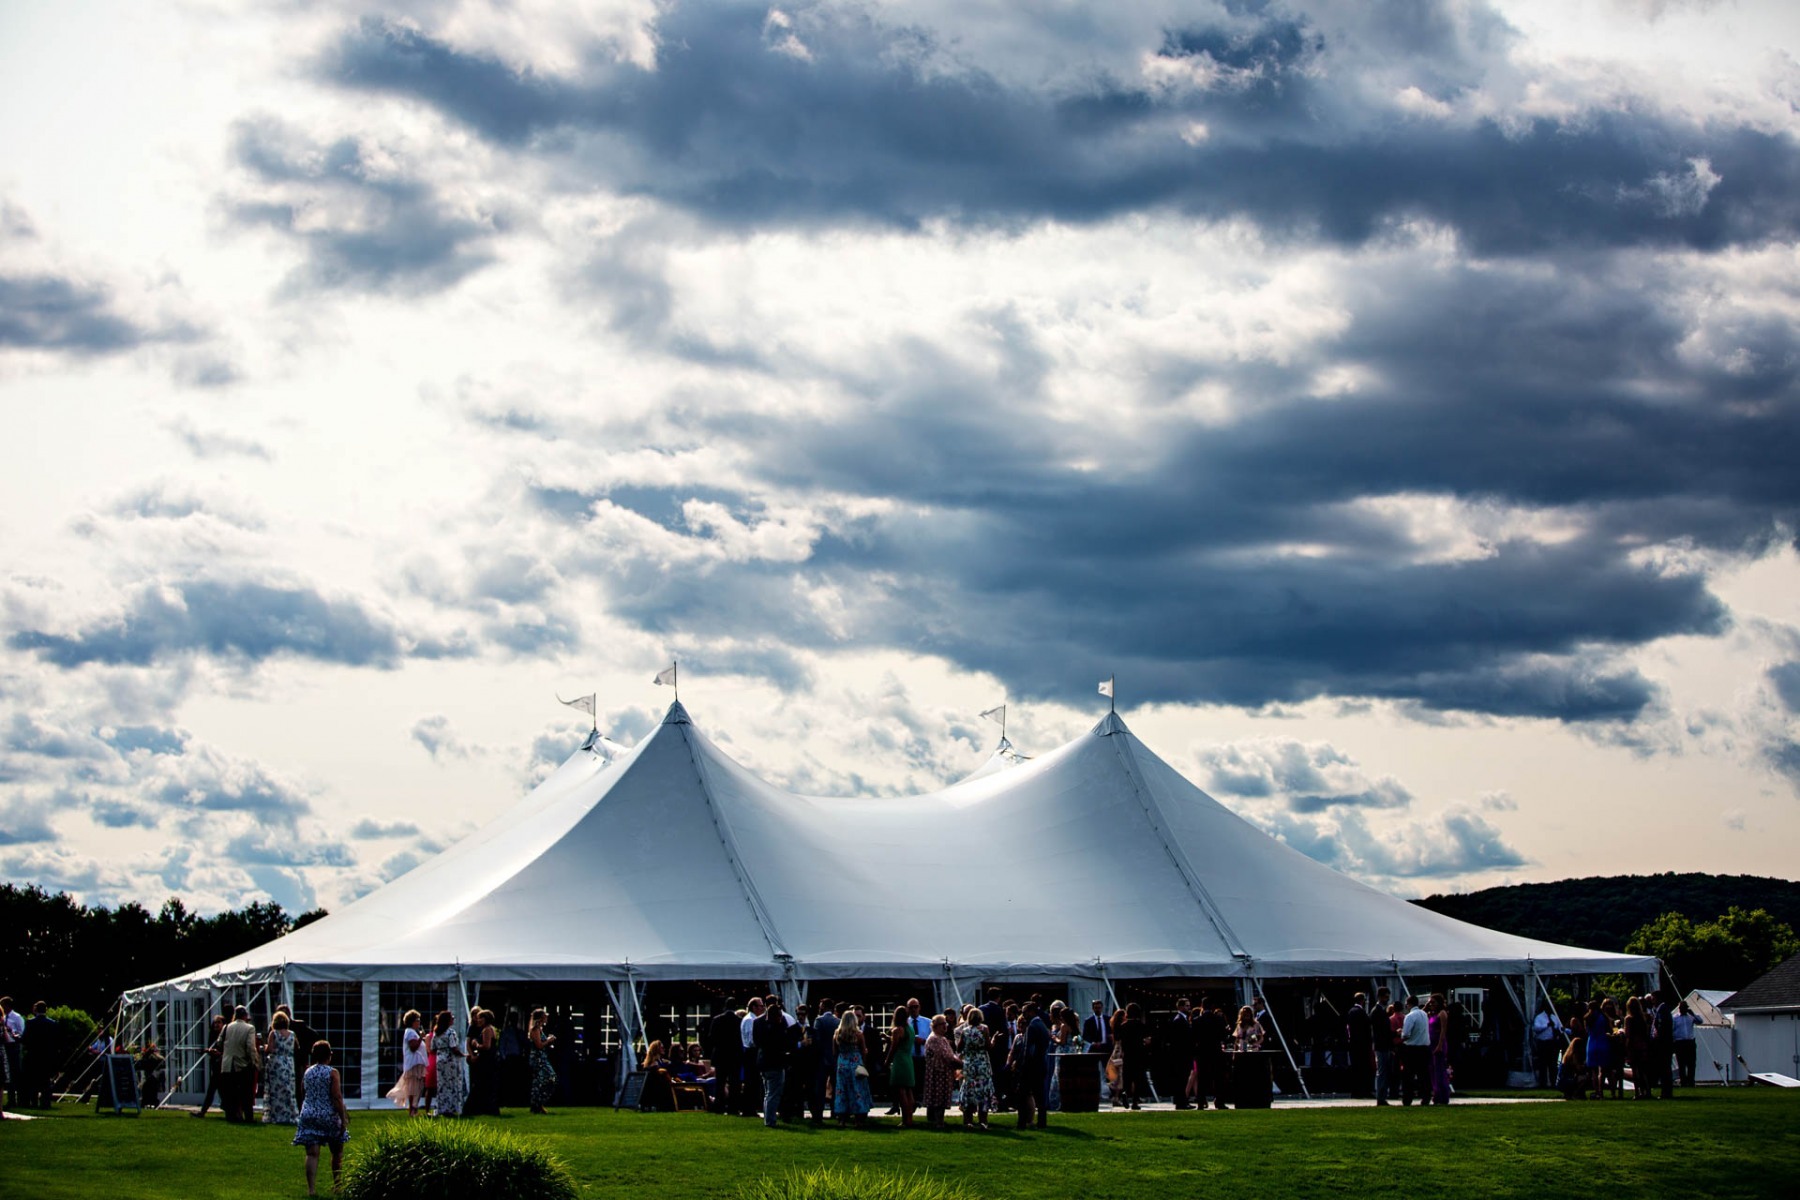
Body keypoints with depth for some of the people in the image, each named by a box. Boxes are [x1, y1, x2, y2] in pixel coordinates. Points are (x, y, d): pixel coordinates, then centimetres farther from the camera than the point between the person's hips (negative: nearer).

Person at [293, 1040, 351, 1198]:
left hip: (309, 1115, 3)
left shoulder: (307, 1072, 5)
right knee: (337, 1152, 17)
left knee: (312, 1154, -2)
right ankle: (337, 1184, 25)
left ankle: (311, 1188, -13)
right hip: (329, 1115, -3)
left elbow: (303, 1092, 14)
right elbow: (337, 1097, -14)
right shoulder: (332, 1073, -10)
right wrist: (343, 1118, -11)